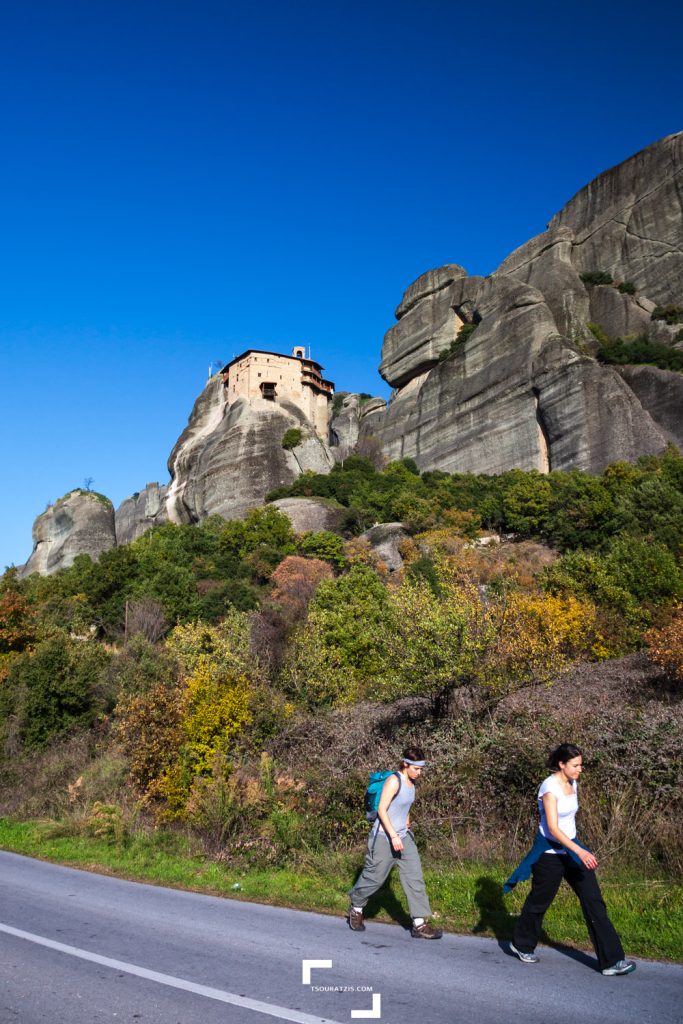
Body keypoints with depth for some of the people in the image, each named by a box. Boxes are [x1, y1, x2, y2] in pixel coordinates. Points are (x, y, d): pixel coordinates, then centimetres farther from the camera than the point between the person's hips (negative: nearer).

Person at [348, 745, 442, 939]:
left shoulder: (412, 782, 6)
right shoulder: (394, 781, -19)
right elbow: (382, 810, -22)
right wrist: (393, 836, -24)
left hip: (403, 837, 8)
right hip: (384, 837, -8)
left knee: (415, 877, -1)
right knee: (374, 877, 5)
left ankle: (419, 924, 2)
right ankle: (356, 909, 29)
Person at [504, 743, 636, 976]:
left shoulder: (573, 784, 3)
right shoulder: (549, 787, -22)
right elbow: (553, 828, -29)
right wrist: (580, 852, -37)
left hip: (571, 847, 7)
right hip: (550, 852, -7)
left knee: (593, 899, -1)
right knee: (539, 901, 10)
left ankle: (611, 960, 3)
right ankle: (521, 944, 33)